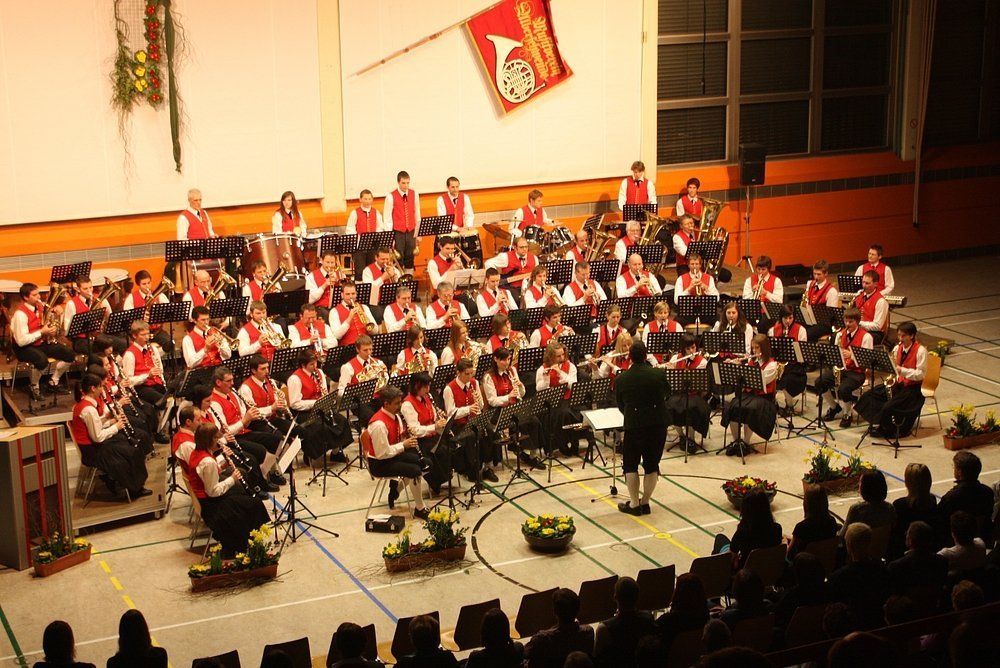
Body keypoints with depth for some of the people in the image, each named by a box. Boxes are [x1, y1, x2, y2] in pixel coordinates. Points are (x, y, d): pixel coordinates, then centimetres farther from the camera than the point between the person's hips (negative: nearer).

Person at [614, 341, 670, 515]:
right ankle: (645, 502, 15)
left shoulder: (621, 379, -7)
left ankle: (634, 504, 11)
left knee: (630, 464, 12)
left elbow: (620, 404, 7)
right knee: (652, 464, 12)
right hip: (658, 424, 1)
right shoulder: (658, 375, -8)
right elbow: (667, 392, 14)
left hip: (633, 425, -1)